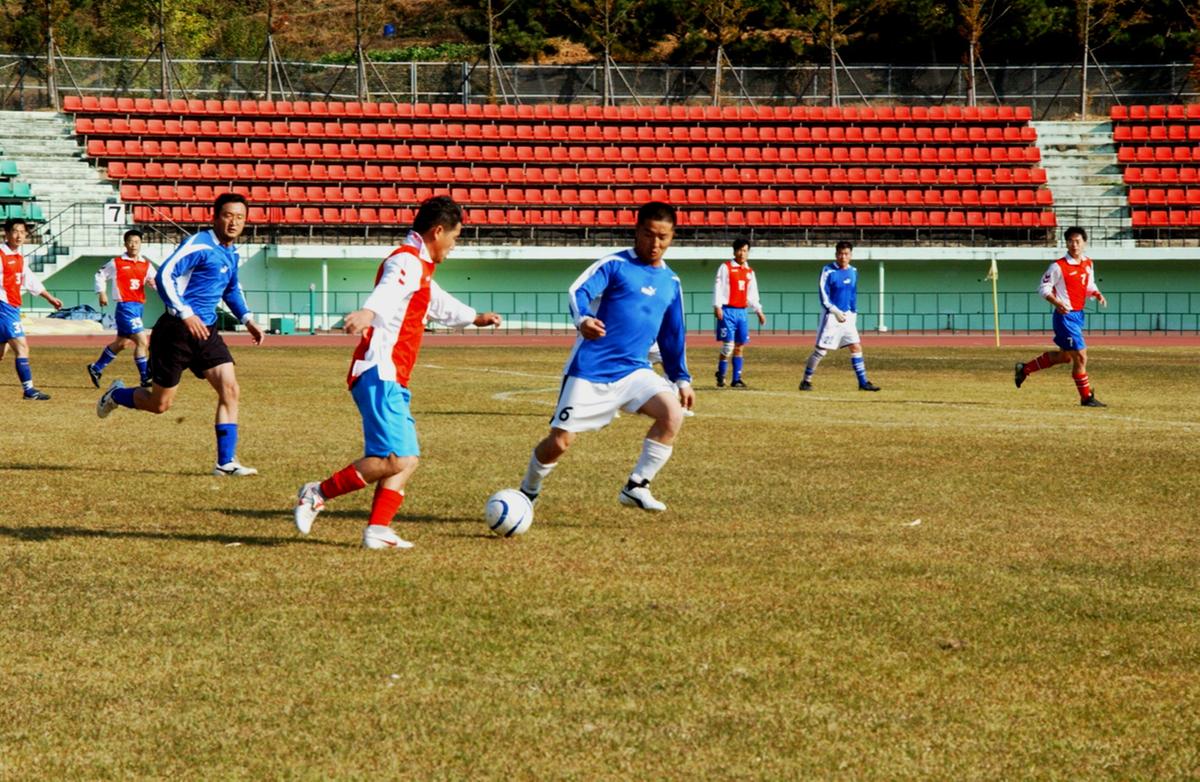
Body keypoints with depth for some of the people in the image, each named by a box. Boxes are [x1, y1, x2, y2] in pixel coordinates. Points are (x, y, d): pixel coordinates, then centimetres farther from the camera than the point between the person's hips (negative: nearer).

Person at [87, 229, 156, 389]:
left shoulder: (146, 265, 8)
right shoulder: (116, 263, -2)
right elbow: (100, 275, 10)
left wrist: (153, 282, -21)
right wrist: (101, 293, 0)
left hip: (138, 306, 7)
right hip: (125, 306, -7)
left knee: (122, 343, 18)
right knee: (142, 341, -14)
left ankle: (96, 368, 35)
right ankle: (145, 380, -9)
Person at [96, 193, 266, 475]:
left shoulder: (231, 253, 12)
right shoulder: (198, 245, -16)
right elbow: (164, 275, -26)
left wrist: (247, 319, 18)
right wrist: (186, 314, -33)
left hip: (206, 331, 7)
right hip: (176, 331, -7)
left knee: (230, 390, -7)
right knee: (159, 404, 2)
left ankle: (226, 462, -4)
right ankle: (116, 395, 33)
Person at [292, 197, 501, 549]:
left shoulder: (420, 269, 24)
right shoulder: (407, 261, -9)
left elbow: (438, 303, 45)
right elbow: (388, 292, -33)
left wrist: (474, 318, 60)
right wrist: (369, 312, -54)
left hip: (391, 380, 11)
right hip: (380, 375, -11)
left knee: (406, 460, 5)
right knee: (395, 459, -19)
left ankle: (378, 529, -2)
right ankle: (318, 493, -11)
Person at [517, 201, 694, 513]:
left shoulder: (670, 283, 12)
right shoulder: (615, 264, -4)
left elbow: (673, 335, 22)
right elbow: (578, 291, -21)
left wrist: (682, 379, 18)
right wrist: (583, 319, -42)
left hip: (633, 371, 4)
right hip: (589, 370, -4)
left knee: (673, 412, -20)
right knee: (559, 441, -5)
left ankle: (636, 487, -10)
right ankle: (528, 492, 25)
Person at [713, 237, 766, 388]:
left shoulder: (750, 272, 15)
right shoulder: (726, 268, -1)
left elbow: (752, 294, 21)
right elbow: (718, 287, -7)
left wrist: (758, 311, 14)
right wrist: (717, 306, -17)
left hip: (742, 312, 6)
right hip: (728, 311, -6)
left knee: (740, 346, 5)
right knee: (728, 345, -12)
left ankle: (737, 379, 9)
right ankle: (720, 377, -1)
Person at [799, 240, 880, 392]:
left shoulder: (853, 272, 8)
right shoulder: (828, 271, -10)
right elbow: (823, 295, -13)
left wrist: (854, 314, 14)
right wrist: (835, 311, -20)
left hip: (847, 316, 6)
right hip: (831, 316, -6)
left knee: (856, 347, 1)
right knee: (821, 350, -4)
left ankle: (863, 382, 4)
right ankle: (806, 381, 6)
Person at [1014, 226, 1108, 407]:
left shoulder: (1088, 264, 8)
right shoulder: (1059, 266, -14)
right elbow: (1043, 288, -10)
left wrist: (1098, 295, -1)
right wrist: (1057, 303, -25)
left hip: (1078, 315, 9)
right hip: (1065, 316, -9)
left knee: (1064, 356, 20)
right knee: (1080, 356, -7)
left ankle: (1025, 369, 34)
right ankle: (1086, 397, 5)